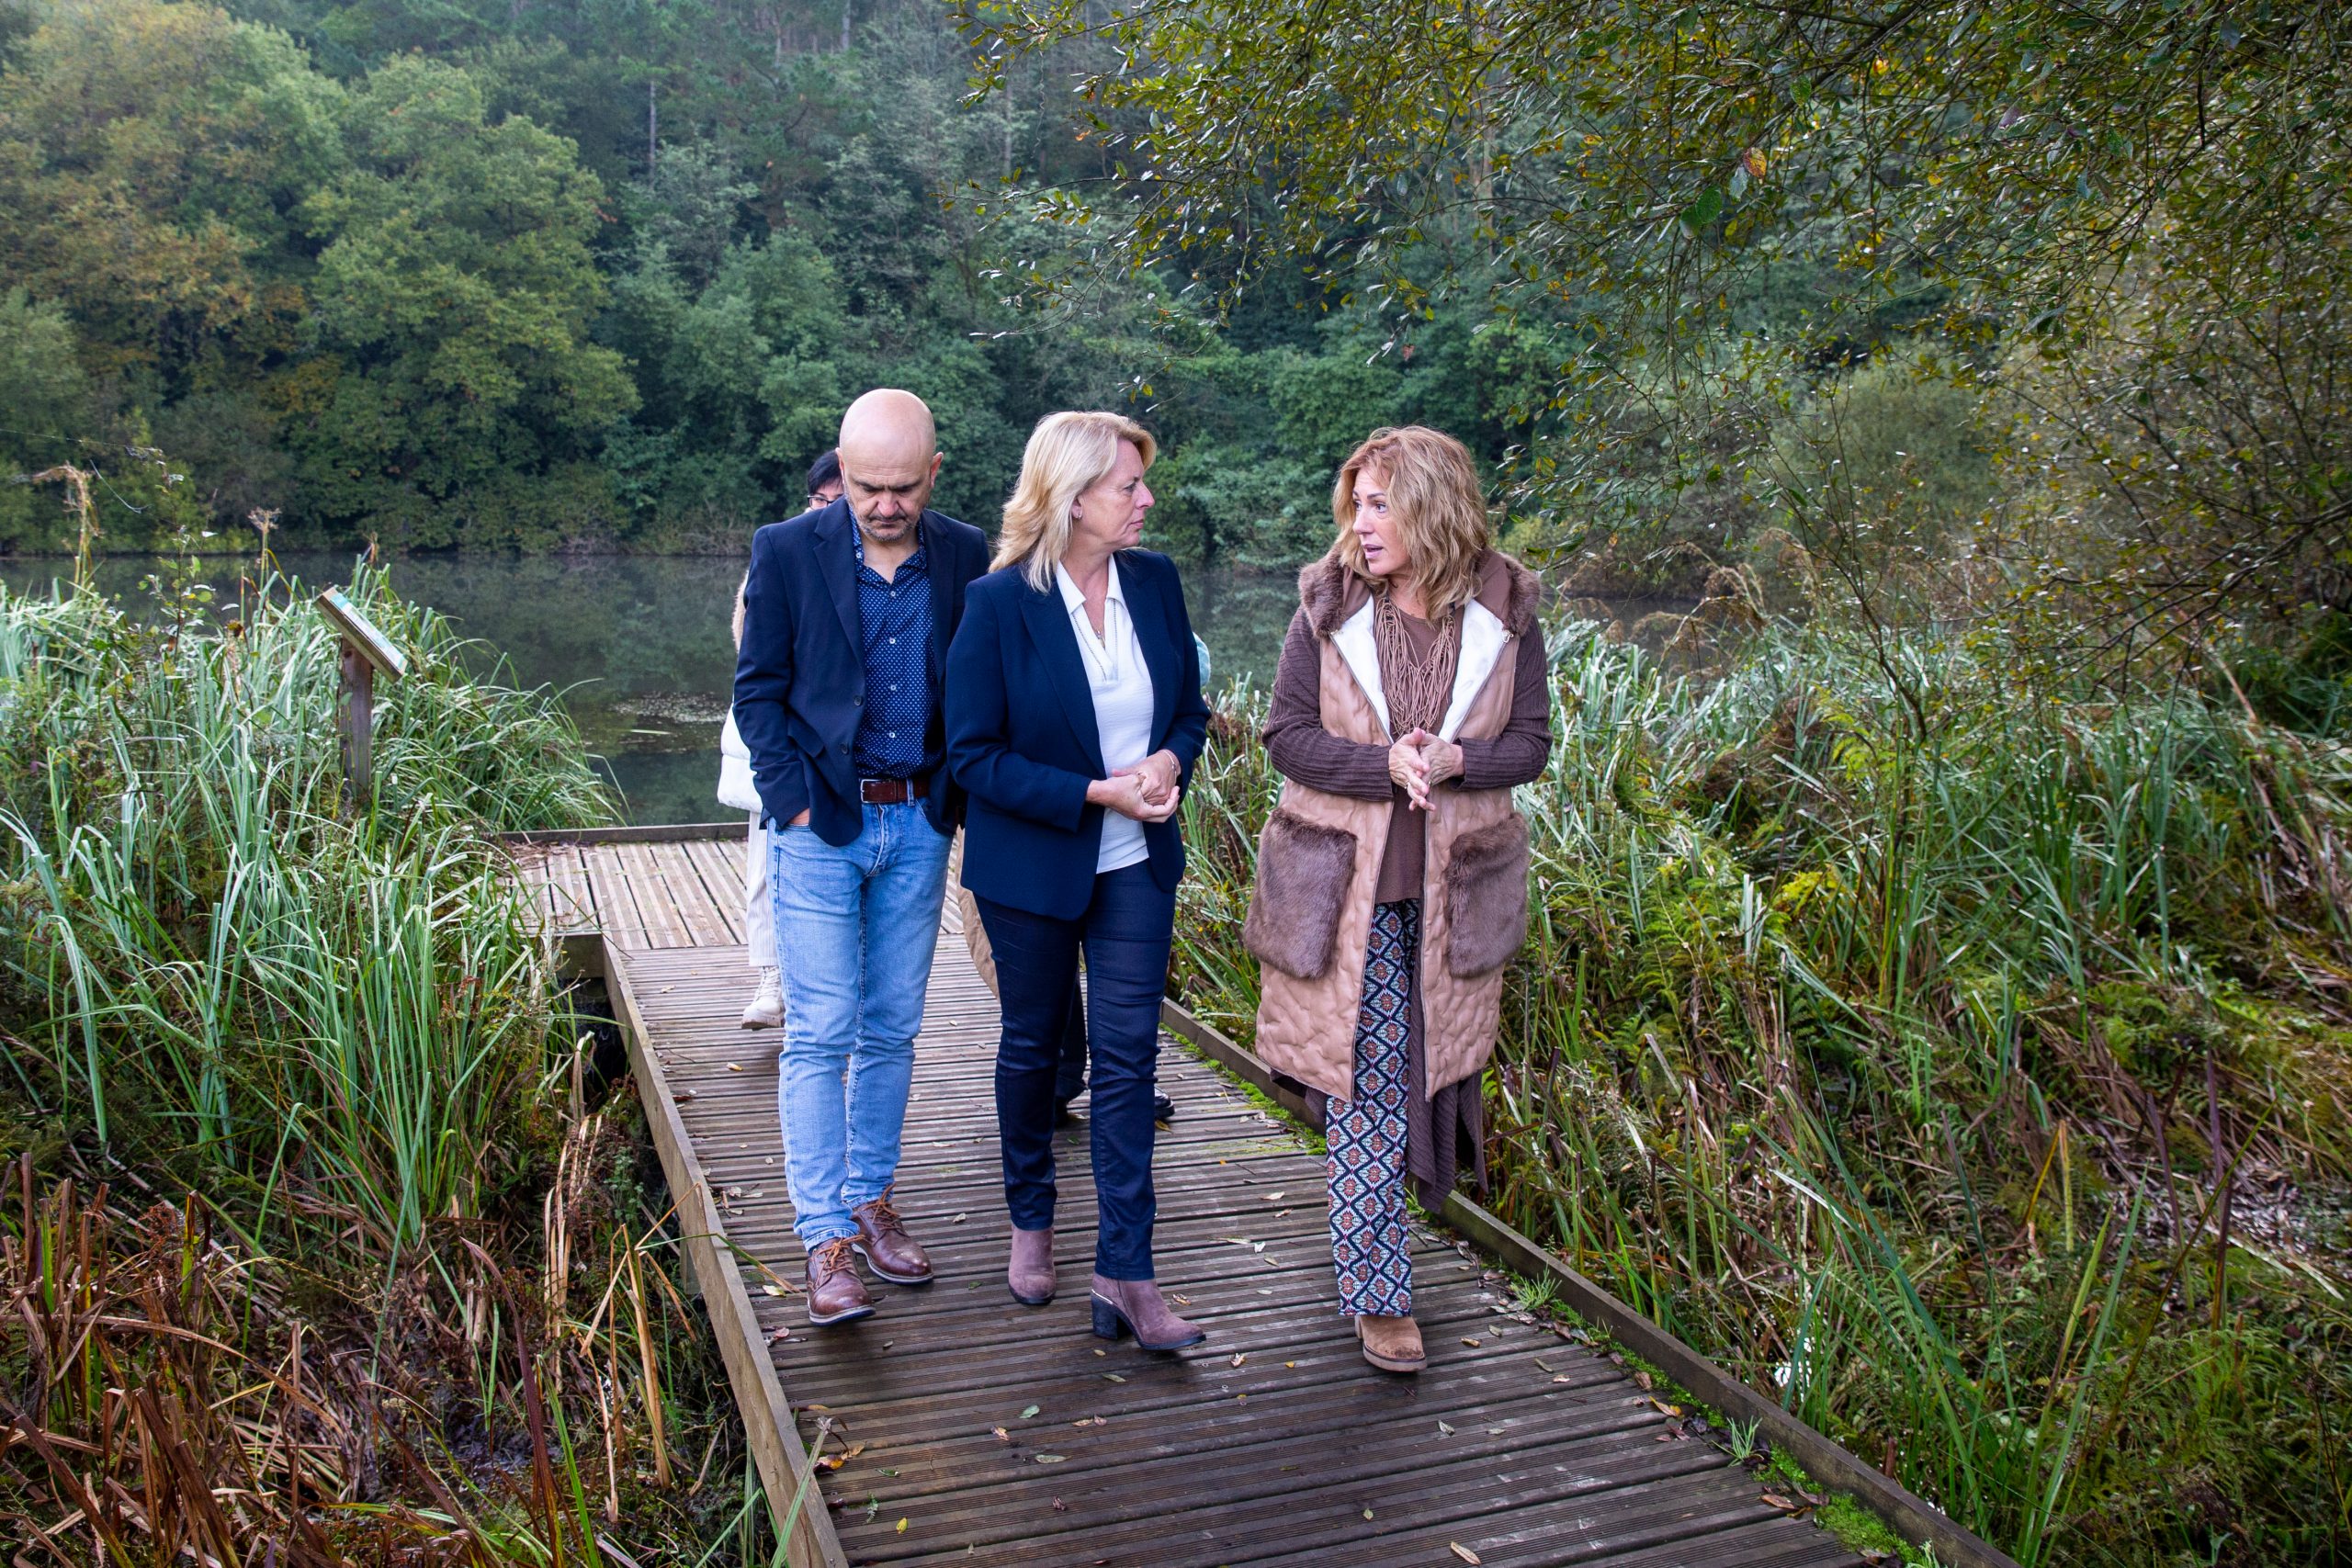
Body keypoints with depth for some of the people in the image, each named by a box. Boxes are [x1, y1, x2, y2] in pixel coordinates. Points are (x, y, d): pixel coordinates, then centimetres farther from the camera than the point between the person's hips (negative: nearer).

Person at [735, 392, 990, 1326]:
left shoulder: (965, 556, 2)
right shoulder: (787, 552, -5)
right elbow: (758, 690, -1)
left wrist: (960, 795, 1)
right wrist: (793, 797, -9)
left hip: (919, 827, 3)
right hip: (821, 827, -3)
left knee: (891, 1032, 11)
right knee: (820, 1033, -4)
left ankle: (871, 1202, 26)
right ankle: (827, 1241, 3)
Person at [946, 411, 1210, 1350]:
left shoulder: (1154, 582, -2)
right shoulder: (1000, 602, -15)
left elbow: (1190, 707, 9)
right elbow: (973, 754, -13)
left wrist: (1170, 761, -14)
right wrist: (1096, 792, -21)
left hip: (1136, 863, 3)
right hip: (1031, 867, -3)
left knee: (1128, 1055, 0)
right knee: (1033, 1046, 15)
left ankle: (1125, 1275, 6)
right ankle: (1030, 1223, 38)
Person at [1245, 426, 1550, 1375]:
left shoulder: (1505, 616, -1)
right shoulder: (1328, 610, -4)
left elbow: (1530, 743, 1)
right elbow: (1286, 736, -6)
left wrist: (1452, 759, -19)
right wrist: (1385, 764, -21)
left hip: (1453, 887, 2)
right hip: (1347, 885, -2)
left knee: (1423, 1069, 13)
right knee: (1366, 1082, 1)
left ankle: (1367, 1226, 38)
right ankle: (1377, 1290, 11)